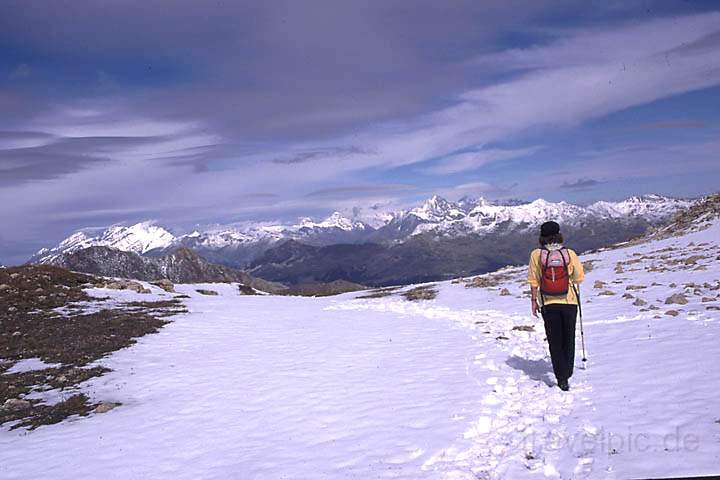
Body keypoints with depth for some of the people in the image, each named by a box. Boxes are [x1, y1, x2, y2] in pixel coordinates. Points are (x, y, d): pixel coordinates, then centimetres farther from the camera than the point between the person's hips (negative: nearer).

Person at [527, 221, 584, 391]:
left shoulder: (536, 254, -8)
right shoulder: (570, 254, -9)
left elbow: (534, 281, -5)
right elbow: (579, 277, -2)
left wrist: (534, 301, 5)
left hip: (548, 304, 0)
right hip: (569, 302, 0)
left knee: (555, 342, 9)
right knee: (569, 339, 18)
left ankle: (562, 378, 5)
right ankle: (566, 373, 27)